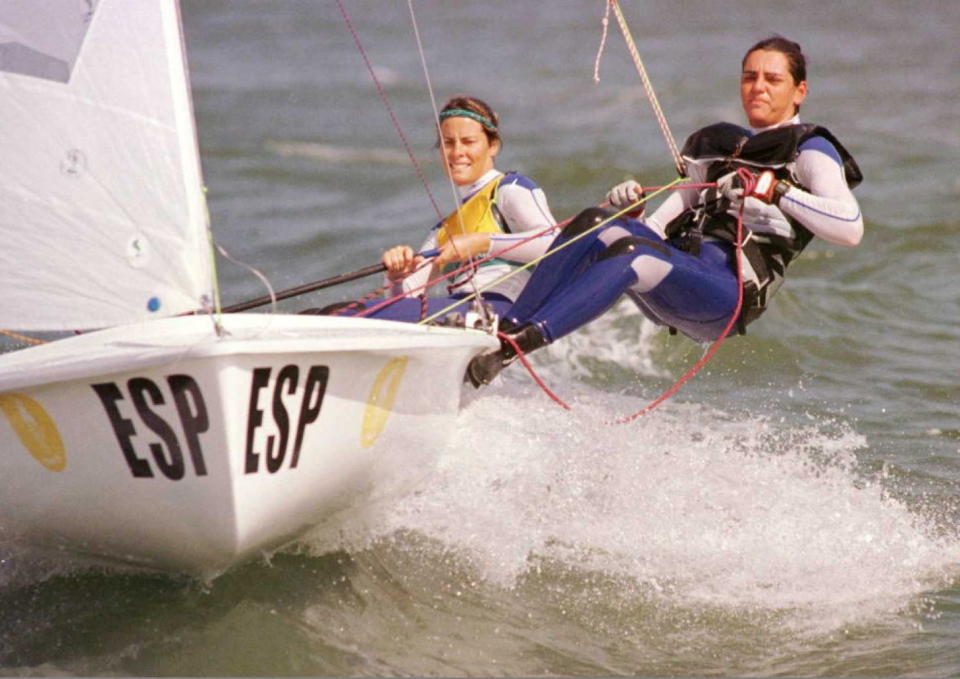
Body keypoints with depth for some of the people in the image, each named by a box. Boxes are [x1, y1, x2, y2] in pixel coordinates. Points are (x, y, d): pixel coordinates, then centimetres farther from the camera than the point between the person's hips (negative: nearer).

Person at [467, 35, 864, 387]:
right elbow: (660, 229, 26)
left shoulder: (810, 150, 9)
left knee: (632, 255, -33)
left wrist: (779, 192, -17)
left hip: (731, 290, -6)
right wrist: (631, 210, 5)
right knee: (594, 226, -21)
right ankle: (506, 328, -32)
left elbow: (851, 228, -10)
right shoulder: (722, 146, 30)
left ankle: (515, 346, -47)